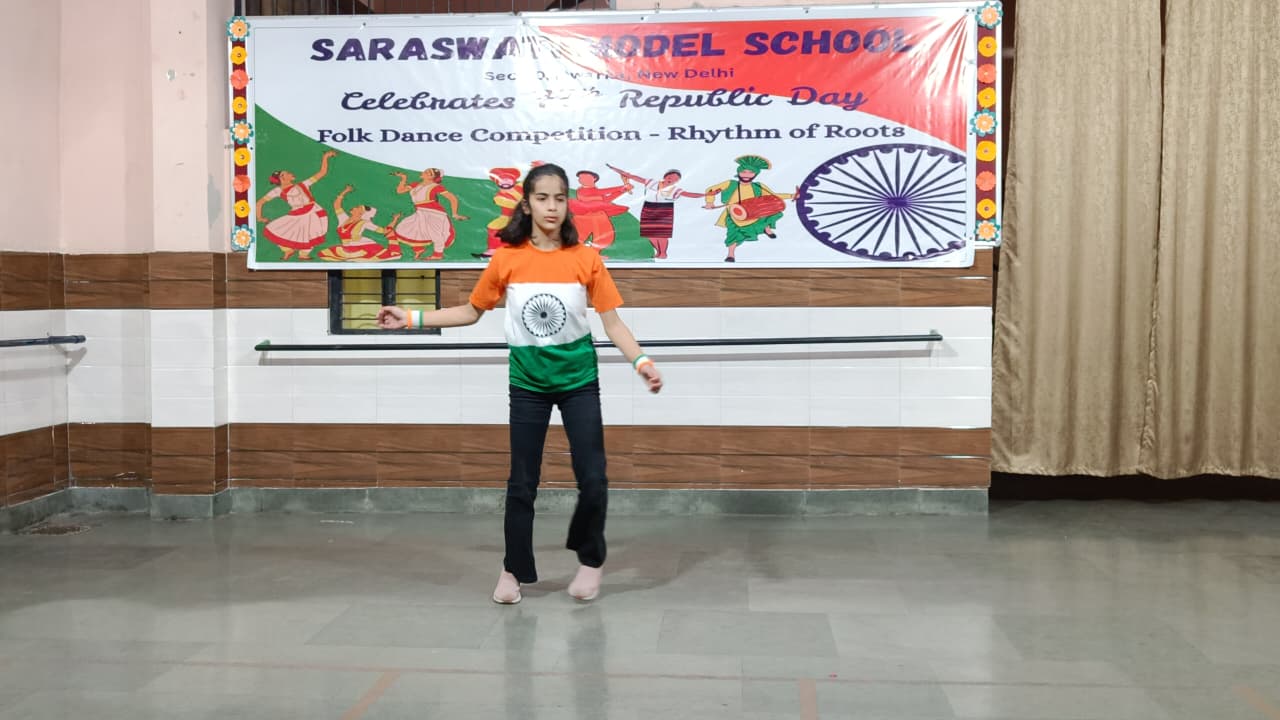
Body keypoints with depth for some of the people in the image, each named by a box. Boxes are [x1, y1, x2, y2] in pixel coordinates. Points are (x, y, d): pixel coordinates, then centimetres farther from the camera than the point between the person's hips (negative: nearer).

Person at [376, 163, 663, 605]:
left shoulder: (586, 259, -8)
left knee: (592, 479, -2)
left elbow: (612, 322, -7)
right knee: (522, 482, 7)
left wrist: (642, 362, -21)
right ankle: (515, 570, 24)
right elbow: (471, 312, 6)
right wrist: (411, 319, 1)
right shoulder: (506, 259, -5)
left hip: (579, 380, -1)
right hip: (527, 382, 1)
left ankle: (590, 560, 23)